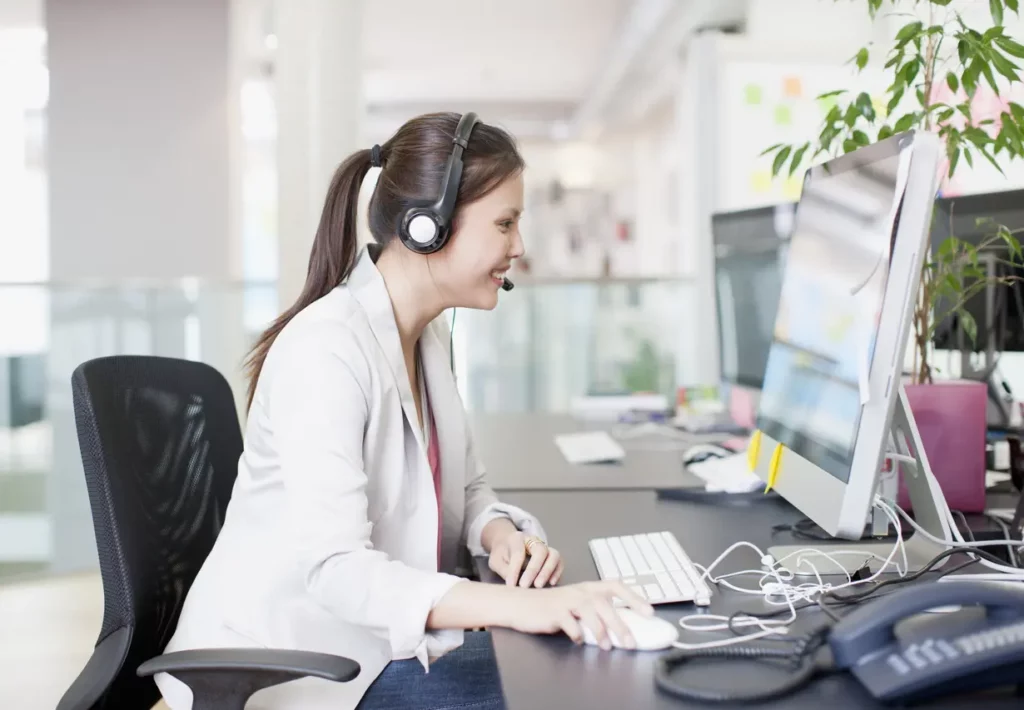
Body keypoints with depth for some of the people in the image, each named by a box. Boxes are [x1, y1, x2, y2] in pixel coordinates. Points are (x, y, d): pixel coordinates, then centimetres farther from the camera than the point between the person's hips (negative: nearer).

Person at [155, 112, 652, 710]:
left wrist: (500, 533, -11)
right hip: (288, 660, -8)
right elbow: (334, 566, -32)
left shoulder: (430, 334, 5)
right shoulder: (326, 348, -24)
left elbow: (464, 487, 13)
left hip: (378, 636, 8)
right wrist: (516, 605, -43)